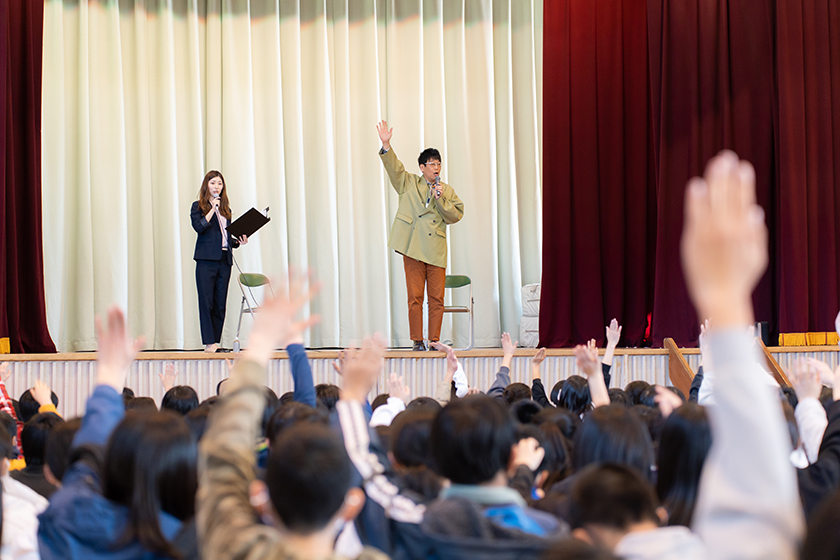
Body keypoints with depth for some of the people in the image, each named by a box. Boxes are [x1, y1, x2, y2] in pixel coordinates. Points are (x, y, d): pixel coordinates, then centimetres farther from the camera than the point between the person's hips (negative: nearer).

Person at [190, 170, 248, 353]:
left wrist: (238, 241, 4)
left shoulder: (225, 209, 19)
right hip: (206, 260, -5)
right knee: (206, 302, -7)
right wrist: (213, 209, -14)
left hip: (224, 260, 5)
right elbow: (199, 227, -14)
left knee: (220, 304, 3)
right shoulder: (198, 206, 4)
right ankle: (209, 343, -6)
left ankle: (216, 343, 6)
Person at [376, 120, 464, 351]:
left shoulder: (447, 191, 14)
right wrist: (386, 145, -12)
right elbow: (393, 167, 2)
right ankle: (417, 341, 2)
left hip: (436, 250, 1)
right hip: (413, 248, -1)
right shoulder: (409, 183, 12)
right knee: (415, 297, -2)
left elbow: (455, 216, 6)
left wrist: (440, 199, -7)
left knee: (436, 298, -1)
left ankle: (434, 341, 5)